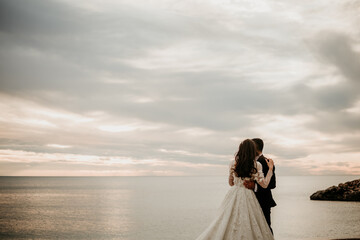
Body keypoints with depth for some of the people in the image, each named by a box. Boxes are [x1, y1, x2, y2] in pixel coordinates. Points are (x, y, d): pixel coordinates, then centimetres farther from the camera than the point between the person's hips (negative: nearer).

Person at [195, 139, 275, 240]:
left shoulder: (233, 163, 1)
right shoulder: (257, 165, -6)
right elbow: (264, 184, -7)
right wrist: (270, 168, -1)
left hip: (233, 195, 3)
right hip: (248, 197, -2)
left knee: (227, 223, 7)